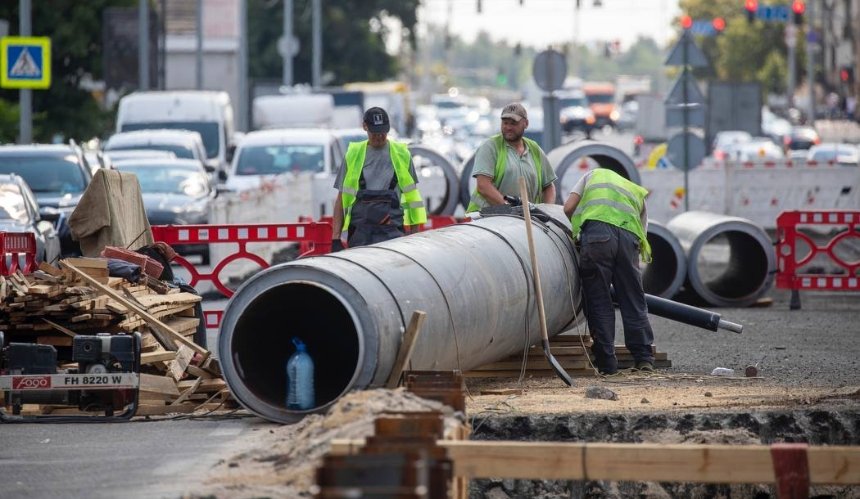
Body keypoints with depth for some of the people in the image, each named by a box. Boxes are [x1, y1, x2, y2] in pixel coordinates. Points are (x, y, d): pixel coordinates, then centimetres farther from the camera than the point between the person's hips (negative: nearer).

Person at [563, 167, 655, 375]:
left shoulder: (594, 175, 33)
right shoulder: (639, 193, 36)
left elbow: (568, 208, 19)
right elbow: (642, 239, 25)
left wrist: (574, 230, 37)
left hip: (596, 231, -2)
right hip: (629, 235, 2)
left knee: (599, 302, 3)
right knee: (633, 301, 11)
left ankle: (607, 363, 2)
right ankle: (644, 359, 8)